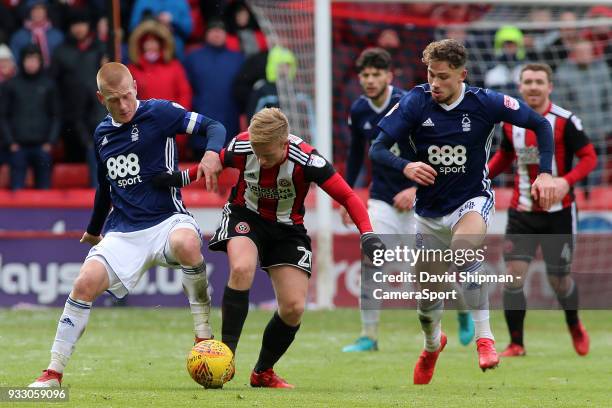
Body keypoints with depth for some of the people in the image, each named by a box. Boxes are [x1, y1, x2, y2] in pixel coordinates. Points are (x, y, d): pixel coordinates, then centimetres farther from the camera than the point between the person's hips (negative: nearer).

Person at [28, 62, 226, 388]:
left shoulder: (159, 113, -4)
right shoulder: (102, 134, 13)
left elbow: (213, 127, -7)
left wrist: (212, 153, -29)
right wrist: (93, 230, 40)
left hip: (166, 220, -4)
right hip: (122, 232, 4)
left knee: (187, 243, -40)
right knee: (86, 283, -18)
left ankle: (204, 333, -22)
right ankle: (54, 371, -10)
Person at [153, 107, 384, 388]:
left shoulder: (306, 160, -29)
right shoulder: (241, 147, -22)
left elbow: (348, 197, -25)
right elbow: (215, 163, 2)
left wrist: (367, 236, -36)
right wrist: (183, 178, -8)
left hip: (287, 228, 1)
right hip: (245, 216, 0)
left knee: (294, 308, -8)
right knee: (242, 269, -33)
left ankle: (263, 373, 16)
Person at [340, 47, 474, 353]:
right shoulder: (359, 110, -1)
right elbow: (356, 153, 16)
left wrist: (415, 189, -23)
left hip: (418, 200, -4)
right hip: (382, 199, 4)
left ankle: (464, 308, 30)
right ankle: (369, 336, -5)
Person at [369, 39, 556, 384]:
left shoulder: (484, 103, -15)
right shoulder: (415, 103, -13)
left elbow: (540, 124, -4)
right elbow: (378, 149, -13)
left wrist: (546, 173, -16)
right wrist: (406, 167, -35)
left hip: (473, 199, -3)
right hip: (430, 211, 3)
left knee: (463, 245, -37)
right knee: (428, 295, 9)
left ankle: (484, 336, -30)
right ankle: (433, 343, 46)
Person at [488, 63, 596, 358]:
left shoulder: (565, 121, -11)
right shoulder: (511, 122, 2)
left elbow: (589, 157, -9)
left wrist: (566, 181, -26)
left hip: (558, 212, -3)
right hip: (522, 212, 3)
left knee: (559, 279, 5)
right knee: (514, 274, -11)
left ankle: (574, 327, 36)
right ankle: (516, 344, -2)